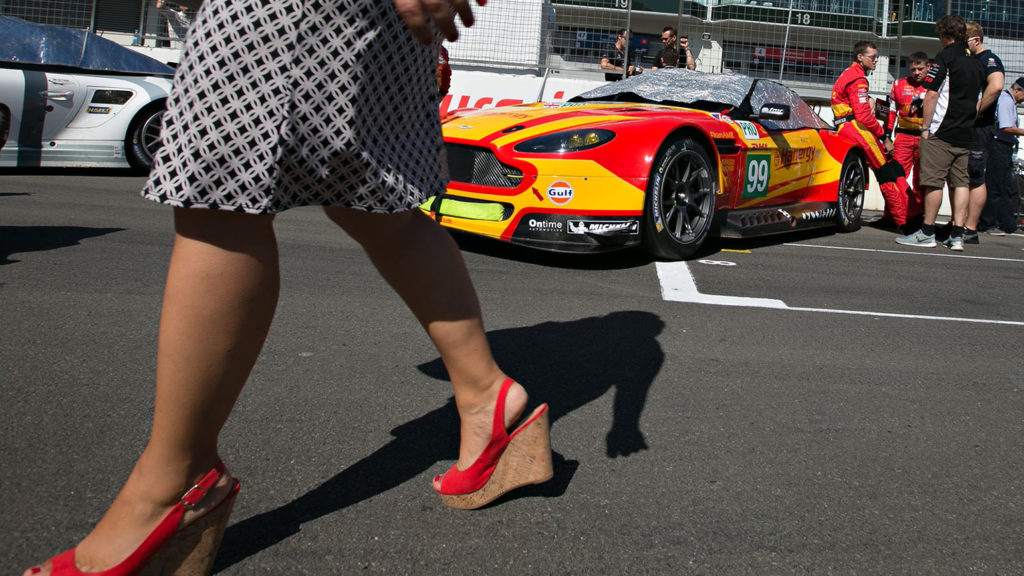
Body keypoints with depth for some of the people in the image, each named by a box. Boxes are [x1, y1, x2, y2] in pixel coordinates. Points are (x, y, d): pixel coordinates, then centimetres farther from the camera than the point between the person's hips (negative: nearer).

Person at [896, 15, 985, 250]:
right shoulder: (976, 62, 15)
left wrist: (925, 127, -7)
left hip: (942, 133, -7)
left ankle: (927, 233, 0)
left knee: (933, 181, -3)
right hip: (966, 134, 7)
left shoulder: (945, 57, -7)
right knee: (960, 182, 7)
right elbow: (980, 98, 20)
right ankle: (957, 235, 4)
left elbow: (931, 94, -11)